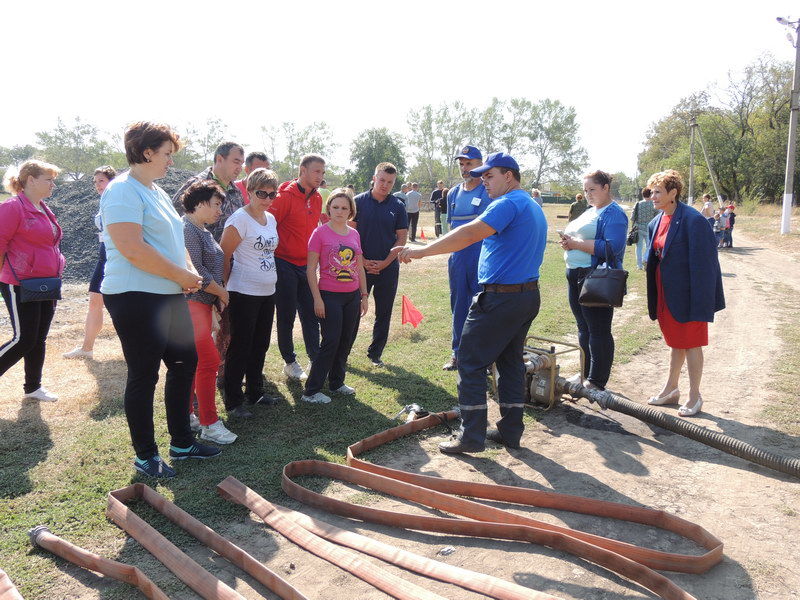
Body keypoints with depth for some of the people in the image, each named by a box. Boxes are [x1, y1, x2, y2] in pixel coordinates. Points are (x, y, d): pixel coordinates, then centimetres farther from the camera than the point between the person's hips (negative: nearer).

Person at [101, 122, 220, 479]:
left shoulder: (157, 192, 17)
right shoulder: (123, 191, -13)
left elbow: (173, 241, 23)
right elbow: (132, 249, -24)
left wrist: (189, 272, 4)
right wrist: (180, 274, -17)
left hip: (170, 296, 10)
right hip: (135, 298, -10)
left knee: (185, 363, 14)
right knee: (143, 376, 1)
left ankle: (182, 442, 28)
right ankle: (146, 456, 17)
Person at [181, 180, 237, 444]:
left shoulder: (203, 231, 19)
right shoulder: (187, 229, -13)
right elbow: (195, 270, -19)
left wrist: (219, 295, 8)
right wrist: (222, 292, -9)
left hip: (204, 303, 10)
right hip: (190, 302, -10)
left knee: (194, 361, 13)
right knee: (209, 360, -11)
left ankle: (186, 413, 23)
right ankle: (209, 424, -4)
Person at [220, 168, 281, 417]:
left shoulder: (271, 219, 10)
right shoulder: (240, 219, -14)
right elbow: (224, 256, -14)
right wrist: (226, 288, -9)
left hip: (268, 293, 8)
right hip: (244, 294, -8)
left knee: (260, 346, 16)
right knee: (240, 348, 1)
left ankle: (255, 393, 31)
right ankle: (233, 402, 13)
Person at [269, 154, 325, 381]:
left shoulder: (317, 199, 7)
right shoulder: (285, 196, -14)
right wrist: (273, 257, -12)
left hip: (306, 266, 6)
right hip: (285, 265, -6)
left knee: (311, 315, 9)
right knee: (287, 317, 6)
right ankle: (290, 362, 20)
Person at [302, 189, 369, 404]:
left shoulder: (354, 234, 8)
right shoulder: (320, 233, -7)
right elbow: (311, 269, -8)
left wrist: (364, 295, 12)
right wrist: (317, 298, -12)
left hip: (353, 296, 5)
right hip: (330, 296, -5)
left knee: (346, 341, 12)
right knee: (330, 342, -5)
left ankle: (337, 382, 29)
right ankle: (311, 391, 5)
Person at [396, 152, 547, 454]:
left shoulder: (508, 204, -14)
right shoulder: (533, 207, 18)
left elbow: (470, 234, -28)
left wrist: (422, 251, -27)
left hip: (500, 298, -10)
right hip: (529, 295, 10)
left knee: (471, 362, -1)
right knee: (511, 361, 16)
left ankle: (471, 436, 4)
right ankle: (510, 431, 23)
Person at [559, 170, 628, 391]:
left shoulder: (613, 214, -10)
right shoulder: (589, 211, 18)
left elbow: (612, 248, -23)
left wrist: (576, 244, -20)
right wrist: (568, 241, 1)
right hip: (575, 275, 9)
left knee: (598, 330, -2)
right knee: (583, 327, 16)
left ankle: (596, 382, 7)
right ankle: (585, 374, 27)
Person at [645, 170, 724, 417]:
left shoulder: (693, 220, -19)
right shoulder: (656, 222, 6)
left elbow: (701, 263, -20)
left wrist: (699, 302, -22)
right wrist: (653, 299, 12)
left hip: (686, 294, -7)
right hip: (665, 293, 8)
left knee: (691, 344, 5)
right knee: (675, 342, 19)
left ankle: (694, 397, 19)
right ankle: (671, 389, 33)